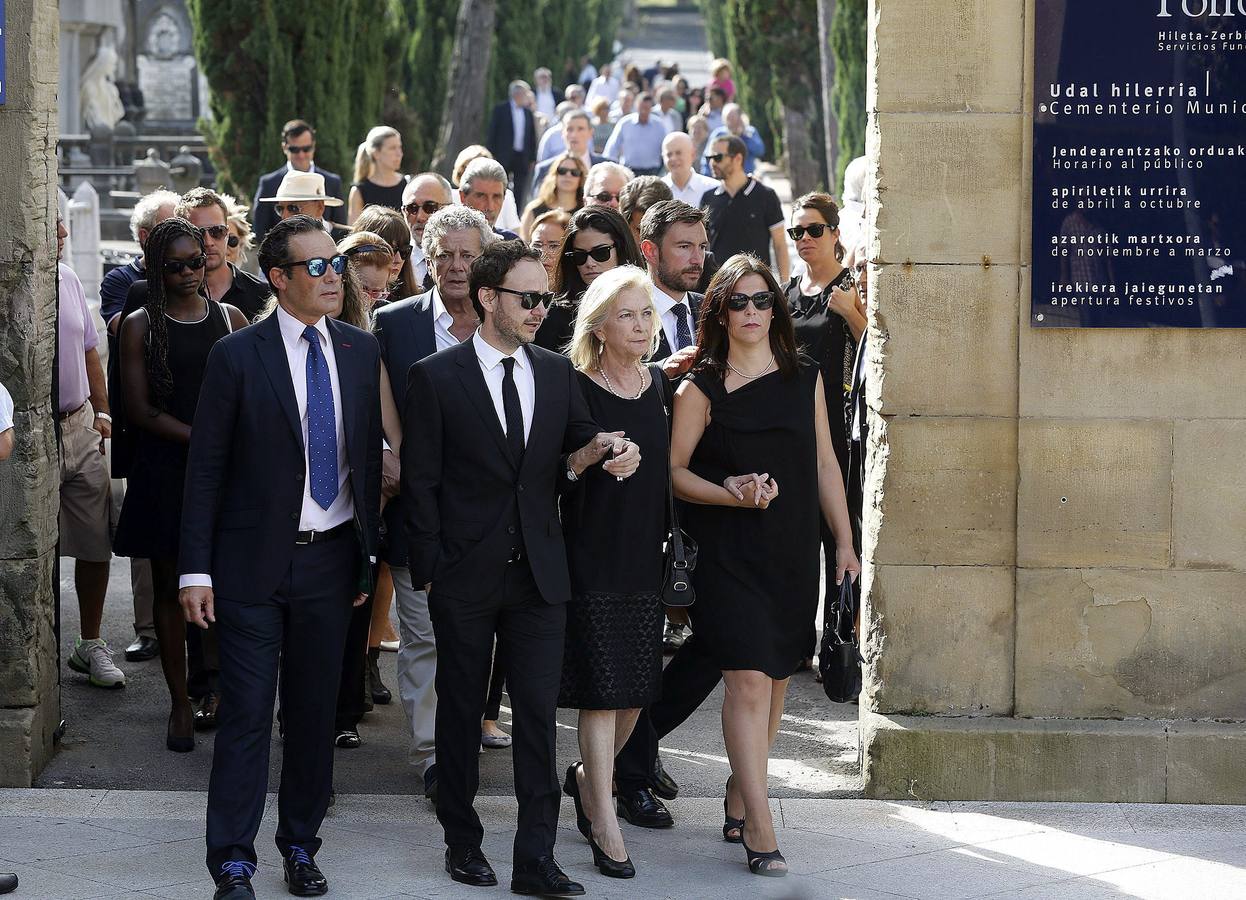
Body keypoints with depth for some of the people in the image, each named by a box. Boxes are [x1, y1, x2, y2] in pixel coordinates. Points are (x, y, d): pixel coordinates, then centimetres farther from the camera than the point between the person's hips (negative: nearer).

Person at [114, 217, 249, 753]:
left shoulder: (231, 320, 8)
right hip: (165, 471, -1)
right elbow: (140, 409, -5)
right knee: (170, 587, 4)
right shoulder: (140, 326, 2)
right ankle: (180, 704, 10)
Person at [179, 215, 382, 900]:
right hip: (255, 561, -4)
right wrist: (196, 570, -7)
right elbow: (205, 469, -5)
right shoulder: (237, 356, -7)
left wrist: (369, 551, 10)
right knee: (246, 715, -2)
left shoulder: (360, 351, 6)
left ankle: (300, 845, 24)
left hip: (332, 559, 4)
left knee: (314, 710, 11)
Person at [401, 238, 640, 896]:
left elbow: (576, 457, 12)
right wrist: (429, 567, -7)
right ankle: (462, 843, 23)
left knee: (538, 712, -2)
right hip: (465, 572, -3)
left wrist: (595, 454, -12)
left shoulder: (558, 373, 8)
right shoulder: (436, 377, -4)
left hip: (539, 571, 3)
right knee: (461, 710, 10)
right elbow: (420, 481, -4)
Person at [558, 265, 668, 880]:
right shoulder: (576, 389, -8)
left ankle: (588, 777, 35)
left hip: (646, 554, 5)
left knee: (635, 689, 10)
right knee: (600, 689, -6)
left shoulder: (661, 386, 8)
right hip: (592, 556, -5)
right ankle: (605, 828, -2)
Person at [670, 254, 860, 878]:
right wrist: (732, 495, -18)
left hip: (793, 553, 4)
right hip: (728, 553, -4)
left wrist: (844, 543, 11)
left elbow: (824, 464, 13)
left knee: (773, 682, 9)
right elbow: (674, 470, -2)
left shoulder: (806, 380, 9)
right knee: (749, 681, -13)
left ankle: (739, 801, 25)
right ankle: (759, 828, -13)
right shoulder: (700, 389, -2)